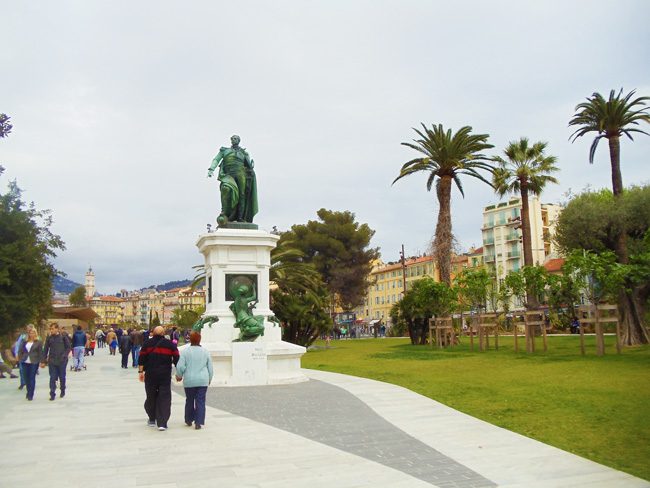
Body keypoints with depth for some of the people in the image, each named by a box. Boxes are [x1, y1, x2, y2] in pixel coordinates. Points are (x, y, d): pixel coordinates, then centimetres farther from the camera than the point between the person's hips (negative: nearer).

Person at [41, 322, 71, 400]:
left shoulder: (63, 337, -5)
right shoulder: (49, 338, 2)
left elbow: (69, 347, 0)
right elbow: (45, 350, 5)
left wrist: (64, 356, -12)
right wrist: (43, 361, 3)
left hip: (62, 361, -1)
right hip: (52, 361, 1)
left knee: (62, 377, 11)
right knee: (52, 378, -1)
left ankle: (63, 391, 30)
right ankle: (52, 394, 3)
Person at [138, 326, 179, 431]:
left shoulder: (147, 343, 1)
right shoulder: (170, 344, 1)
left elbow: (141, 359, -2)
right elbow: (177, 360, 1)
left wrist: (141, 371, 3)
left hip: (150, 375, 1)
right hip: (165, 376, -1)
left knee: (151, 397, 17)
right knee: (164, 398, 1)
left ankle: (152, 419, 27)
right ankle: (162, 423, -5)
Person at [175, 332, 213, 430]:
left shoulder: (185, 351, -4)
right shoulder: (205, 352, 3)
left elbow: (180, 366, -10)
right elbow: (210, 368, 7)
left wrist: (179, 376, 10)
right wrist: (209, 379, 22)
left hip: (189, 381, 0)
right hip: (203, 381, 0)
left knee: (189, 400, 15)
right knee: (200, 401, 2)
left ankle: (189, 420, 27)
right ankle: (198, 422, -4)